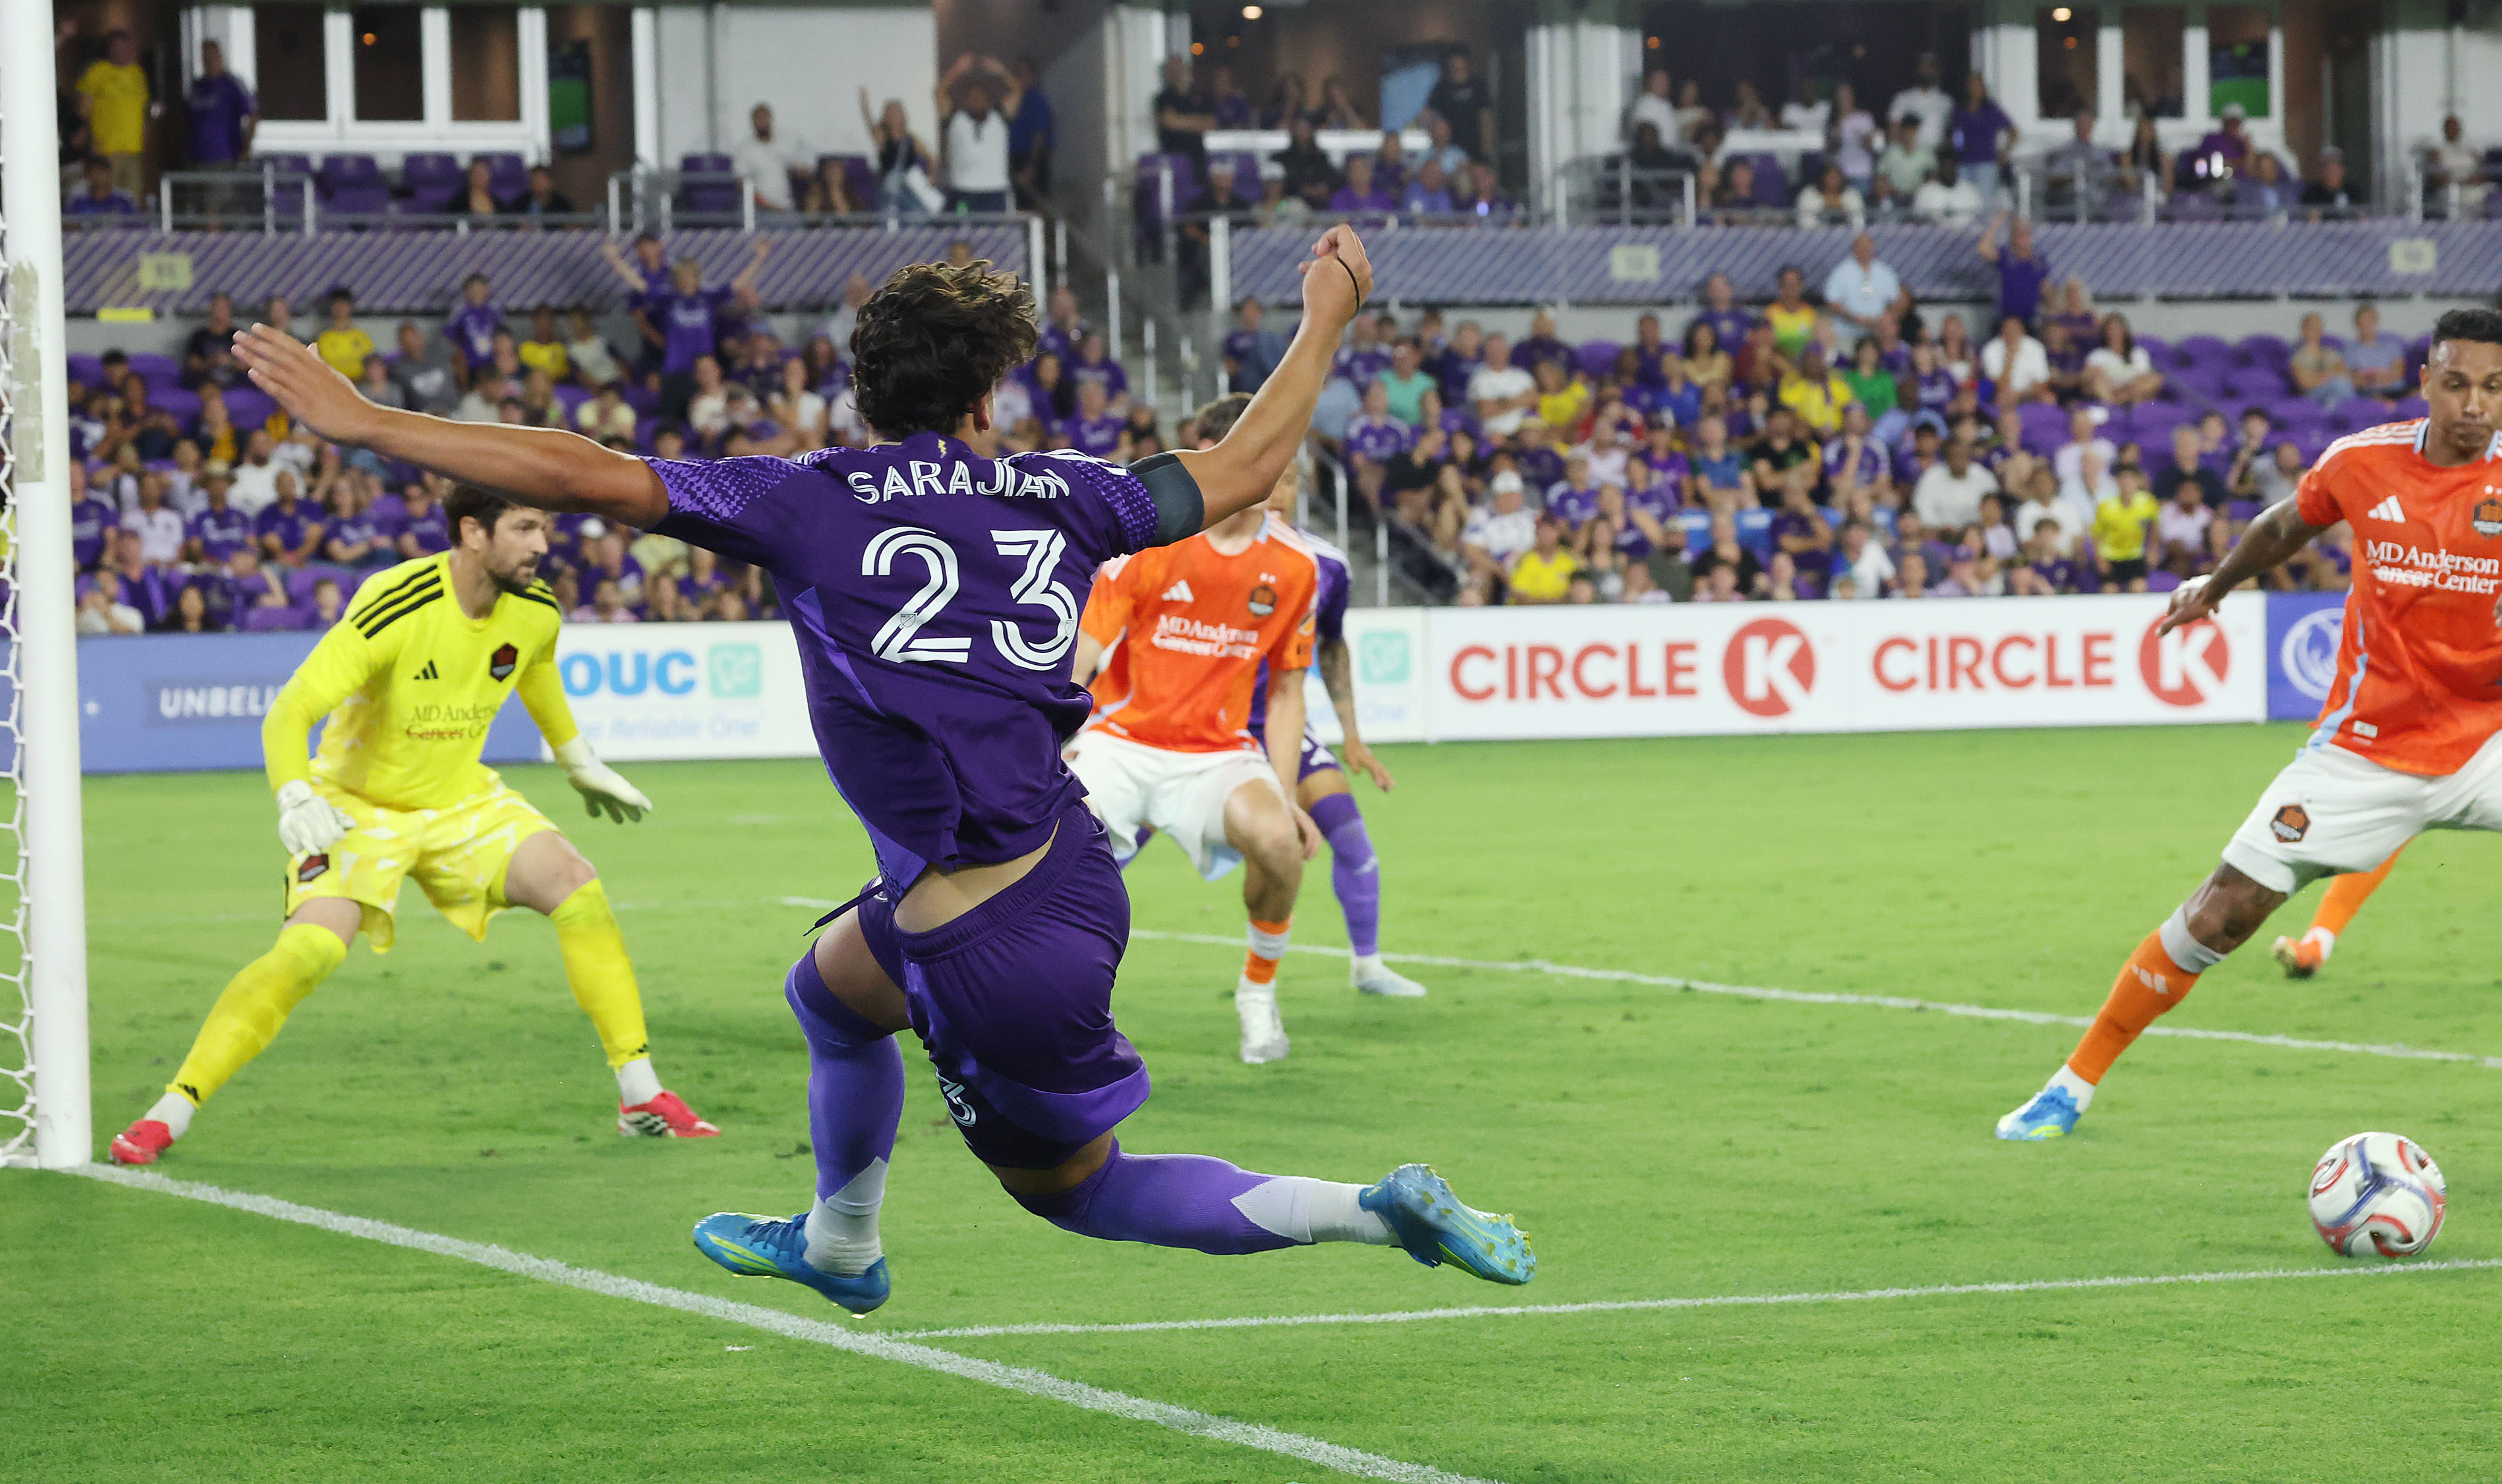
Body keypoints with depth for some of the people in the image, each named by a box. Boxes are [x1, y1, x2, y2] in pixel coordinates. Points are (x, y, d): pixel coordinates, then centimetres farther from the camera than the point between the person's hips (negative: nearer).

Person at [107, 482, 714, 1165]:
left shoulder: (535, 611, -9)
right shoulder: (395, 609, -29)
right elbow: (290, 712, -32)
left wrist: (580, 762, 27)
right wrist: (295, 800, -48)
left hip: (461, 798, 5)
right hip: (358, 804, -5)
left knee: (577, 886, -14)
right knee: (309, 948, -25)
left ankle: (640, 1095, -4)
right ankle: (170, 1113, -16)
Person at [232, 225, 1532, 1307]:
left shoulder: (815, 504, -10)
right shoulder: (1055, 497, 3)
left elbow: (589, 477, -14)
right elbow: (1242, 471, 17)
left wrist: (365, 423, -10)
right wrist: (1325, 321, 33)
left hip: (1000, 946, -7)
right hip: (1066, 863, 7)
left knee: (1073, 1185, 14)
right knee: (831, 988, 32)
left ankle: (1371, 1210, 1)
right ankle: (838, 1247, 53)